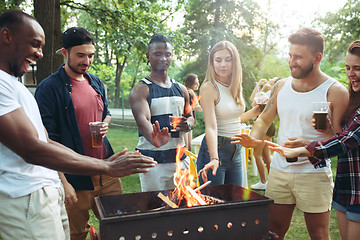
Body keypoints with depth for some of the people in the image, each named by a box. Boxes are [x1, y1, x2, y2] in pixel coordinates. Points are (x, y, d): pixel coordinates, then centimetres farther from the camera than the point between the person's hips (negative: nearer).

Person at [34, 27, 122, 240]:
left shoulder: (96, 83, 10)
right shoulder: (49, 88, -10)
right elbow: (47, 141, -13)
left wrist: (105, 125, 1)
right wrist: (63, 183, -17)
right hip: (75, 178, -6)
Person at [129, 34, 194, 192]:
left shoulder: (181, 89, 12)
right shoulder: (140, 90, -7)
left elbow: (190, 117, 20)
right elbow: (143, 120, -22)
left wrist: (187, 124, -5)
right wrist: (155, 140, -43)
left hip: (180, 159, 5)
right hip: (153, 161, -5)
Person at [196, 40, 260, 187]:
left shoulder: (237, 87, 8)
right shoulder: (208, 87, -13)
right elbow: (211, 127, -23)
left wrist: (255, 111, 11)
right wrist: (214, 158, -34)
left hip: (236, 151, 7)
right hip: (216, 148, -7)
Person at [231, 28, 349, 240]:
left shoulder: (335, 92, -8)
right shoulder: (282, 86, 7)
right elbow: (264, 119, 16)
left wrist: (309, 145, -25)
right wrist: (254, 139, -4)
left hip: (314, 175, -4)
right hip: (279, 171, 4)